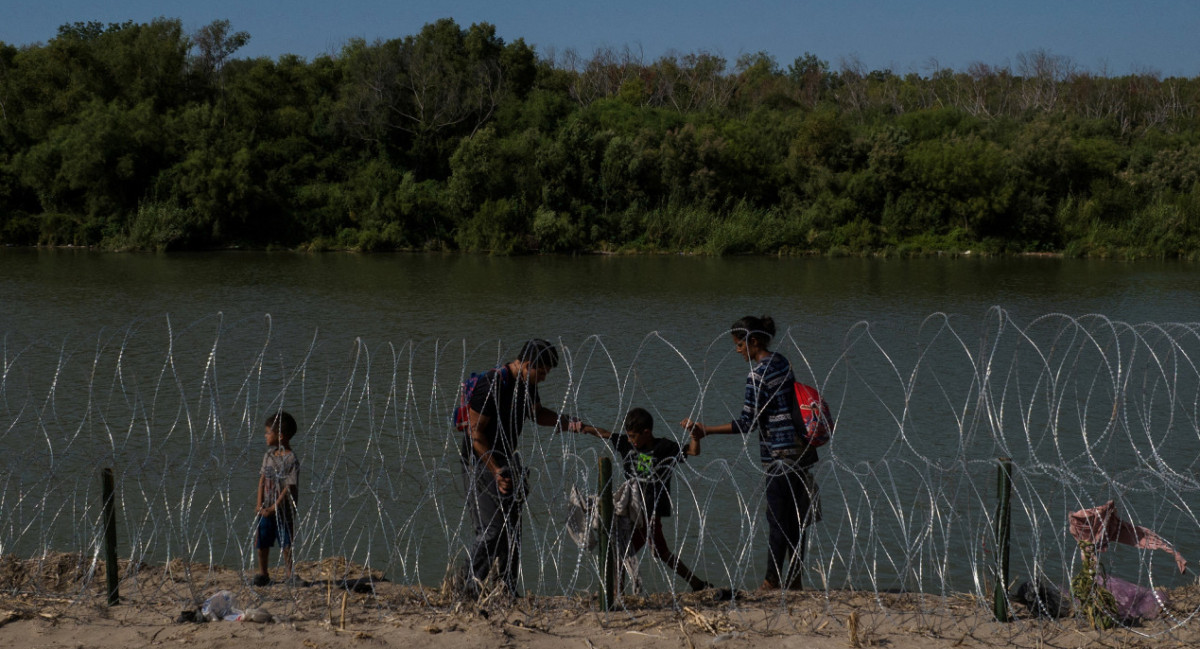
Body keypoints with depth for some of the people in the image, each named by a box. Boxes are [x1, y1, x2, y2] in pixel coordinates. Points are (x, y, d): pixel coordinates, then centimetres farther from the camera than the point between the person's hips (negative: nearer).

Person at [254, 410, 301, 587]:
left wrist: (274, 508, -17)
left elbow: (289, 488, -16)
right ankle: (263, 573, 21)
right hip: (266, 509, 6)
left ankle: (290, 574, 10)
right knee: (261, 542, 8)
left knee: (286, 544, -1)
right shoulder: (268, 455, 8)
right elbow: (262, 479, 9)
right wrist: (260, 504, -1)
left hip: (284, 510, -6)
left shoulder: (291, 459, -14)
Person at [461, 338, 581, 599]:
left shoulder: (526, 384, 5)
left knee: (512, 528, 9)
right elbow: (475, 433, -21)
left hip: (507, 461, 9)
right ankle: (468, 587, -5)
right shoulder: (491, 385, -22)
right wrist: (496, 470, -22)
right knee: (491, 530, -13)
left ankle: (508, 590, 15)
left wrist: (570, 424, 7)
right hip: (482, 464, -9)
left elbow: (538, 413, 23)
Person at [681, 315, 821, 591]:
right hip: (799, 448, 9)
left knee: (777, 518, -3)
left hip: (778, 454, -9)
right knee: (795, 516, 12)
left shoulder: (758, 374, -16)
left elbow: (747, 423, -18)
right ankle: (794, 579, 17)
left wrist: (706, 431, -18)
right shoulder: (782, 363, 11)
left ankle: (772, 581, 1)